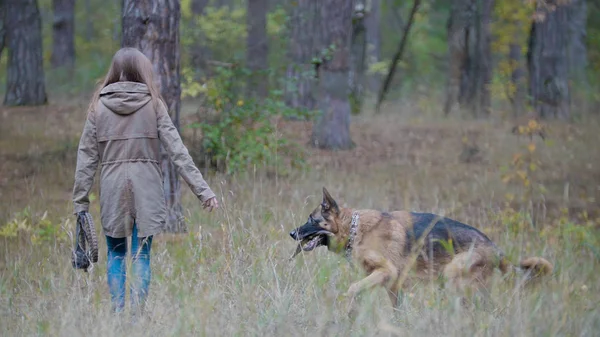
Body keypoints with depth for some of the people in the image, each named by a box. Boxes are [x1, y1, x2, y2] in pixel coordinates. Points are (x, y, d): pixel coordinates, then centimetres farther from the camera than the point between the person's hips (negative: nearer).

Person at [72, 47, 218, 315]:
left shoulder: (99, 106, 3)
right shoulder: (153, 104, 0)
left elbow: (86, 157, 1)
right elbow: (177, 150, -5)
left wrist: (80, 201, 5)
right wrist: (202, 189, -5)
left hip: (112, 188, 1)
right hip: (147, 189, -1)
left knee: (116, 253, 13)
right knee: (141, 255, 6)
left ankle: (117, 313, 6)